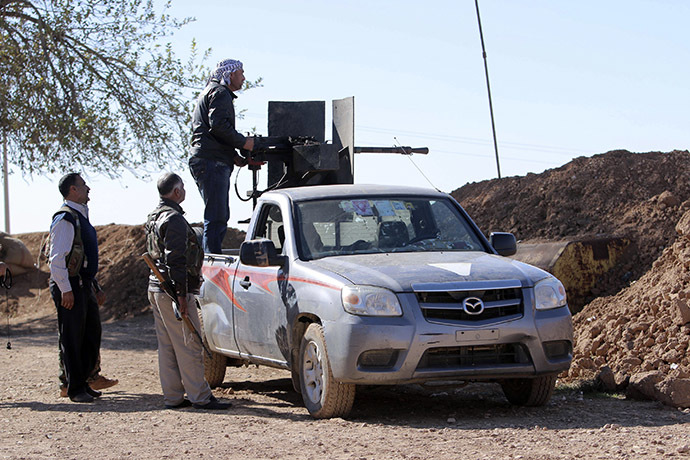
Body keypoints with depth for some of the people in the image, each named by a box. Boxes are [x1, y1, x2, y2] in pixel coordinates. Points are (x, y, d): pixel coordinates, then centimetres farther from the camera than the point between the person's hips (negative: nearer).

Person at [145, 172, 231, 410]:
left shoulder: (154, 217, 18)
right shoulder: (174, 218, -14)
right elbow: (175, 259, -20)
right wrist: (181, 294, -21)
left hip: (156, 288, 10)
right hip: (171, 290, -10)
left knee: (167, 346, 9)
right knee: (188, 345, -7)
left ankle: (172, 397, 12)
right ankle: (200, 396, -5)